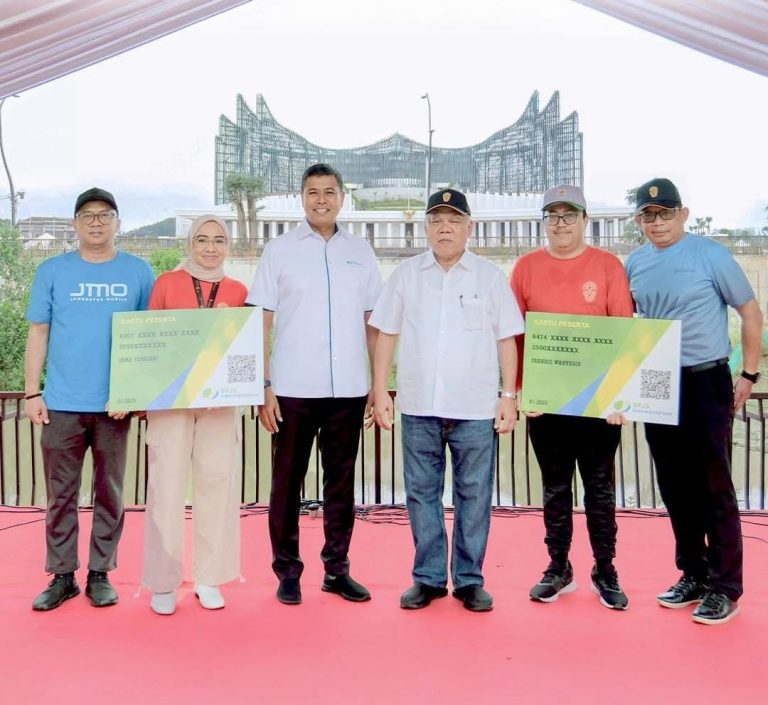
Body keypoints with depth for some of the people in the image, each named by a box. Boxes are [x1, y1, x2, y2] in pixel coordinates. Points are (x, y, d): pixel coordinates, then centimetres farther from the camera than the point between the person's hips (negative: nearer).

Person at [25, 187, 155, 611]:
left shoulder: (138, 273, 4)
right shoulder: (52, 271, 5)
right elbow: (38, 334, 6)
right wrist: (32, 393, -1)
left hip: (114, 404, 0)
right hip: (62, 403, 1)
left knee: (109, 493, 8)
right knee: (61, 495, 6)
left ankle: (100, 573, 19)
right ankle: (62, 575, 17)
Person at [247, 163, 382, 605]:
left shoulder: (361, 252, 9)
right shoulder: (279, 250, 3)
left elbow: (373, 322, 11)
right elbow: (261, 323, 1)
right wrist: (264, 385, -6)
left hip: (349, 388, 2)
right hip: (293, 387, -2)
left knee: (341, 480, 9)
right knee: (288, 481, 5)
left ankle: (337, 569, 20)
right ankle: (288, 571, 17)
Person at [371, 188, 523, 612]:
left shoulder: (490, 276, 5)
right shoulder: (406, 274, 8)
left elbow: (506, 340, 5)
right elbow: (386, 335, 8)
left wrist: (509, 394, 0)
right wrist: (380, 390, 2)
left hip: (476, 408, -1)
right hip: (418, 406, 1)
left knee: (473, 496, 4)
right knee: (422, 494, 7)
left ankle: (469, 580, 16)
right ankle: (428, 577, 19)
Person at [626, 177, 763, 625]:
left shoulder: (711, 256, -8)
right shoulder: (635, 264, 6)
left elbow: (751, 312, -3)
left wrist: (749, 374, -5)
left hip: (705, 383, -5)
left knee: (714, 486, -1)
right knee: (675, 487, 12)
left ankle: (725, 587, 10)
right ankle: (693, 575, 25)